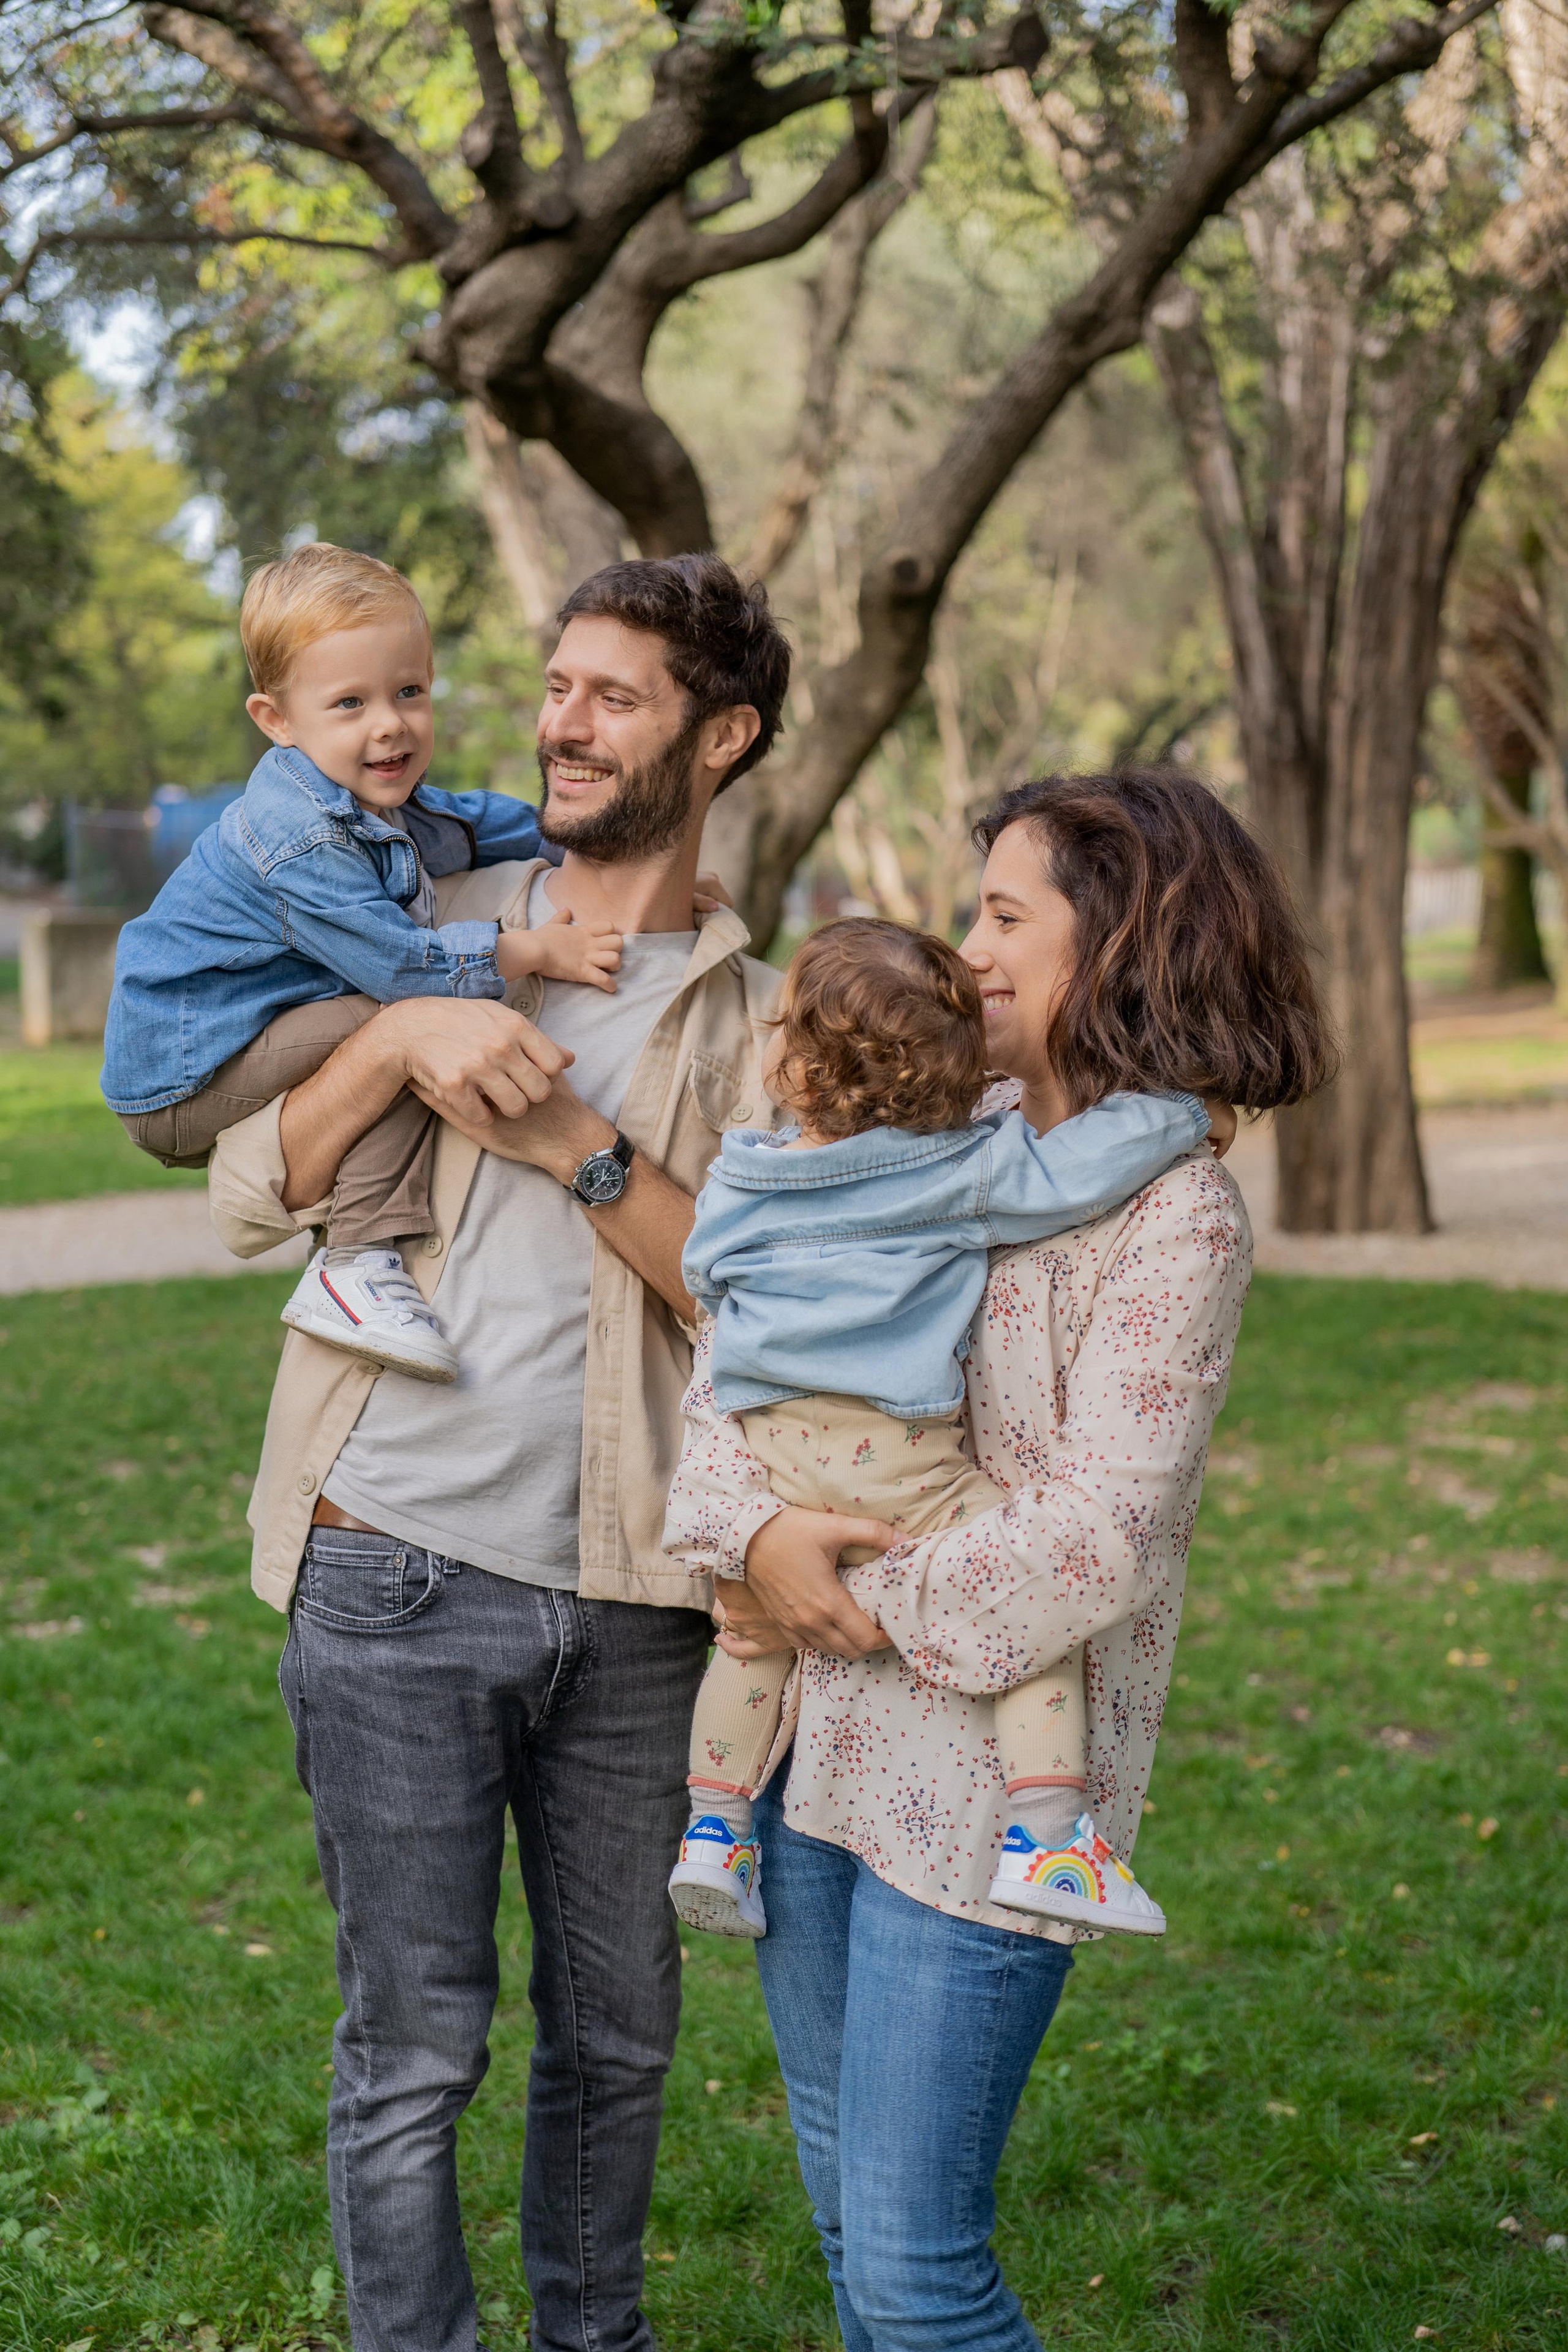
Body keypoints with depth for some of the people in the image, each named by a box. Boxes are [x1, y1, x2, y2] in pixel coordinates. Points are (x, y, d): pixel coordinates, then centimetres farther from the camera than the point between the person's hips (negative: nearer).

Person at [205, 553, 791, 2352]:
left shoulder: (754, 1021, 6)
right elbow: (249, 1196, 0)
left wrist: (583, 1148, -14)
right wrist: (395, 1042, -15)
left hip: (626, 1602, 2)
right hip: (398, 1573, -1)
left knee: (617, 2028, 16)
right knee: (413, 2044, 3)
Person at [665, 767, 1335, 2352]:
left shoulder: (1173, 1214, -12)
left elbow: (1098, 1539, -19)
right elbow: (739, 1329, 5)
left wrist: (869, 1610, -11)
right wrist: (751, 1531, -13)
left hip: (980, 1781, -7)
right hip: (810, 1735, 7)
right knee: (846, 2210, 20)